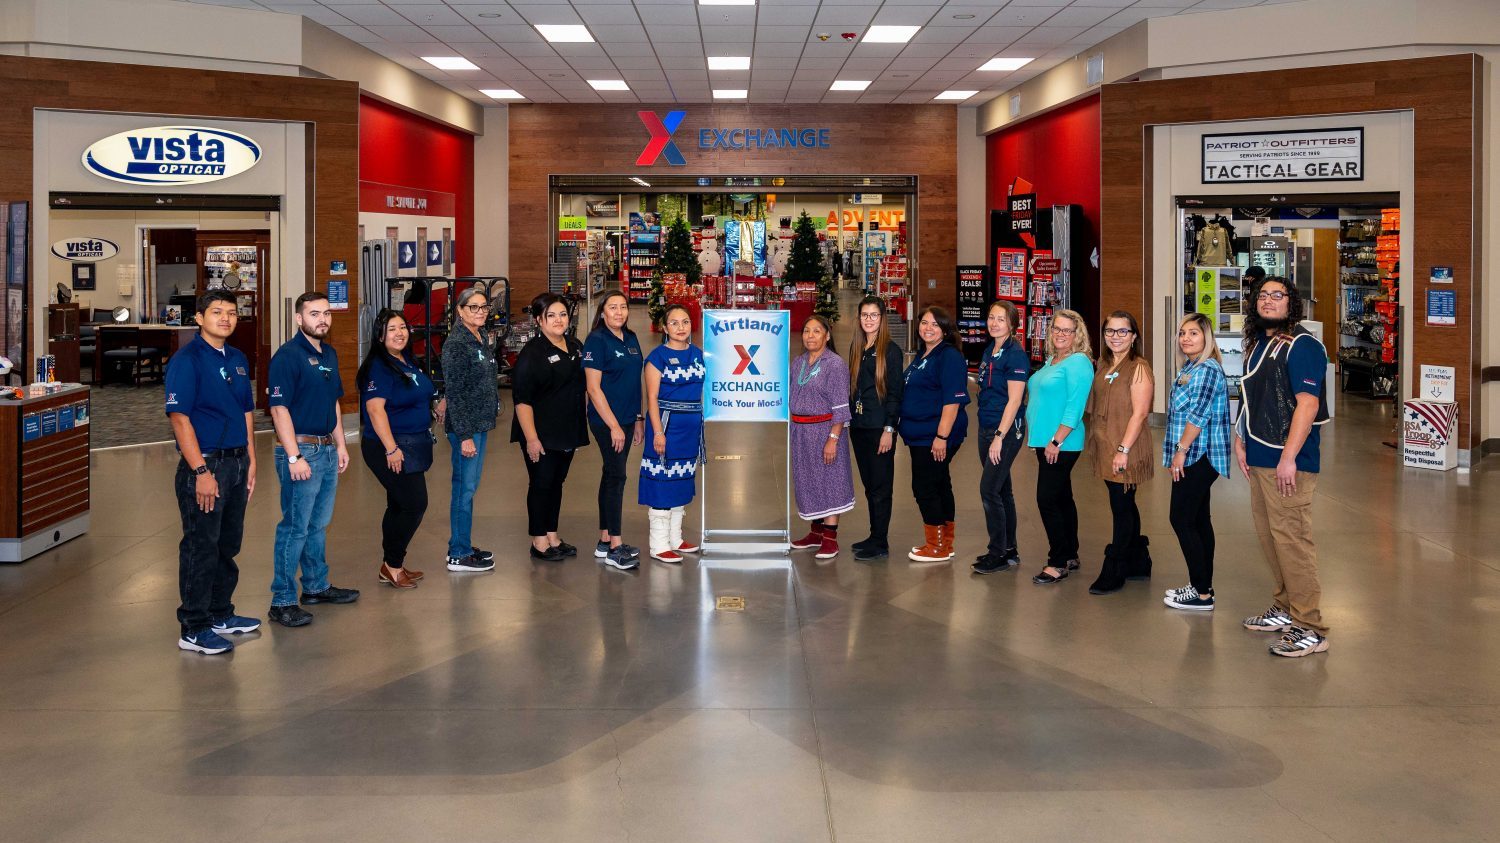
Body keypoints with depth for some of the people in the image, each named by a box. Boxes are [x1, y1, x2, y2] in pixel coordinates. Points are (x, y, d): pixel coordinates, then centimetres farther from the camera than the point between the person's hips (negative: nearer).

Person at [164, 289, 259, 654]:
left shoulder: (237, 359, 12)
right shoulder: (186, 360, -12)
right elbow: (179, 418, -17)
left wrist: (250, 463, 13)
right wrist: (201, 472, -21)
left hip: (237, 464, 8)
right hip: (204, 464, -8)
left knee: (228, 545, 16)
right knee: (200, 549, -2)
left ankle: (221, 614, 29)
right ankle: (194, 629, 6)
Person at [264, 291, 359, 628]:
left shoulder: (329, 353, 13)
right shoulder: (287, 355, -13)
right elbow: (279, 409, -17)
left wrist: (341, 445, 17)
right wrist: (294, 457, -21)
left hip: (327, 450, 8)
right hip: (301, 450, -8)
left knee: (318, 524, 17)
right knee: (295, 527, -5)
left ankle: (316, 586, 30)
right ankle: (282, 601, 2)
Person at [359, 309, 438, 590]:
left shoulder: (409, 362, 12)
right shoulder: (379, 367, -15)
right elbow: (375, 409, -23)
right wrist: (391, 449, -26)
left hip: (412, 445, 9)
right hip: (391, 447, -9)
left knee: (399, 506, 13)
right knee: (415, 504, -8)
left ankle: (392, 566, 22)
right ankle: (392, 566, 3)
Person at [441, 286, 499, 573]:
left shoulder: (482, 338, 11)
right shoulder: (456, 343, -15)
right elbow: (454, 392, -18)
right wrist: (465, 435, -20)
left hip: (480, 422, 9)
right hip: (465, 425, -9)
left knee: (470, 484, 14)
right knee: (465, 487, -3)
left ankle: (461, 546, 23)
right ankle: (459, 555, 4)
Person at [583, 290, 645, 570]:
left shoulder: (631, 338, 11)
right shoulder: (597, 340, -11)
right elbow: (594, 388, -15)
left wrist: (638, 418, 15)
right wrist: (614, 426, -18)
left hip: (626, 419, 7)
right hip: (606, 421, -7)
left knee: (611, 475, 11)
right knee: (616, 476, -8)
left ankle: (604, 541, 18)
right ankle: (615, 547, -4)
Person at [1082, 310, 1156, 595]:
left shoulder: (1139, 368, -10)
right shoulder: (1103, 365, 14)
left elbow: (1140, 412, -16)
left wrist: (1123, 449, -20)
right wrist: (1094, 442, 16)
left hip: (1125, 450, -8)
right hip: (1105, 447, 8)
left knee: (1122, 508, -2)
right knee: (1125, 506, 16)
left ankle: (1113, 572, 4)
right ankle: (1139, 562, 28)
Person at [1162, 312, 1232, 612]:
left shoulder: (1207, 370, -16)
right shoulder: (1190, 368, 16)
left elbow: (1198, 415, -21)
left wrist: (1181, 450, -19)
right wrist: (1181, 451, 19)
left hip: (1197, 457, -10)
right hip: (1195, 459, 10)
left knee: (1182, 520, -8)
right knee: (1199, 520, 12)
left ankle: (1202, 594, -4)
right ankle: (1202, 585, 19)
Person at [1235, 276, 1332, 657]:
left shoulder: (1301, 345, -11)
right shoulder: (1257, 344, 16)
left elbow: (1307, 403, -18)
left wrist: (1288, 458, -22)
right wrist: (1241, 441, 15)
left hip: (1287, 462, -9)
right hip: (1259, 458, 9)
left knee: (1291, 540, -8)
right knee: (1269, 536, 16)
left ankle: (1310, 629, -2)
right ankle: (1284, 610, 30)